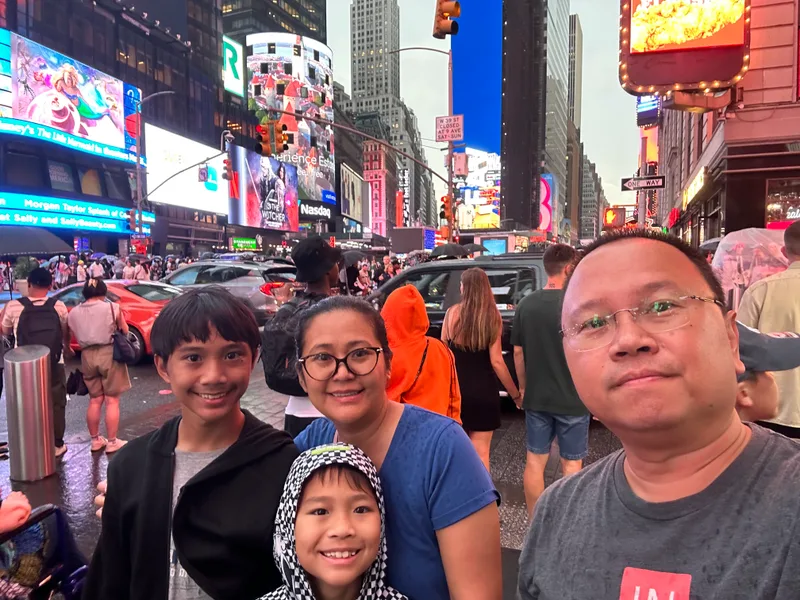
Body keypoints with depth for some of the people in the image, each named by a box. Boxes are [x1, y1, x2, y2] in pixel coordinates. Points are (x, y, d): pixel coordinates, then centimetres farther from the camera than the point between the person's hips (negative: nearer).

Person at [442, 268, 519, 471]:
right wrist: (515, 394, -1)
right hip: (483, 390, -1)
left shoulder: (452, 313, -7)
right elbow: (496, 361, -11)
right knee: (481, 451, 8)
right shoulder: (493, 317, -9)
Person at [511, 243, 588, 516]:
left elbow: (518, 352, 4)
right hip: (573, 399, -4)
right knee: (571, 465, 10)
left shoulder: (526, 304, -1)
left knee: (534, 461, 13)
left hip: (536, 397, 4)